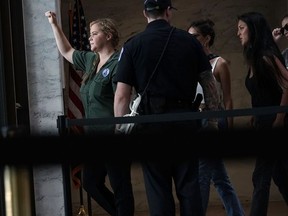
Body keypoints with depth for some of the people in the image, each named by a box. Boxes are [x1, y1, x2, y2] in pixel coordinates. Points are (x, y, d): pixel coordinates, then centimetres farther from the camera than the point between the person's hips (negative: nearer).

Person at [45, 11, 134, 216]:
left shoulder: (118, 63, -13)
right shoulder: (91, 60, 12)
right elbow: (66, 51, 29)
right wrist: (54, 24, 23)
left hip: (114, 136, -9)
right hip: (94, 135, 9)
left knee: (120, 187, -1)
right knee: (91, 183, 15)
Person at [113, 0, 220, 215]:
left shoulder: (132, 45, 0)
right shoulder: (189, 40, 6)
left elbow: (122, 95, -6)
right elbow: (209, 83, 7)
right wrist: (213, 120, 12)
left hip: (151, 122, -1)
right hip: (185, 120, 2)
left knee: (158, 189, 6)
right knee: (189, 186, 8)